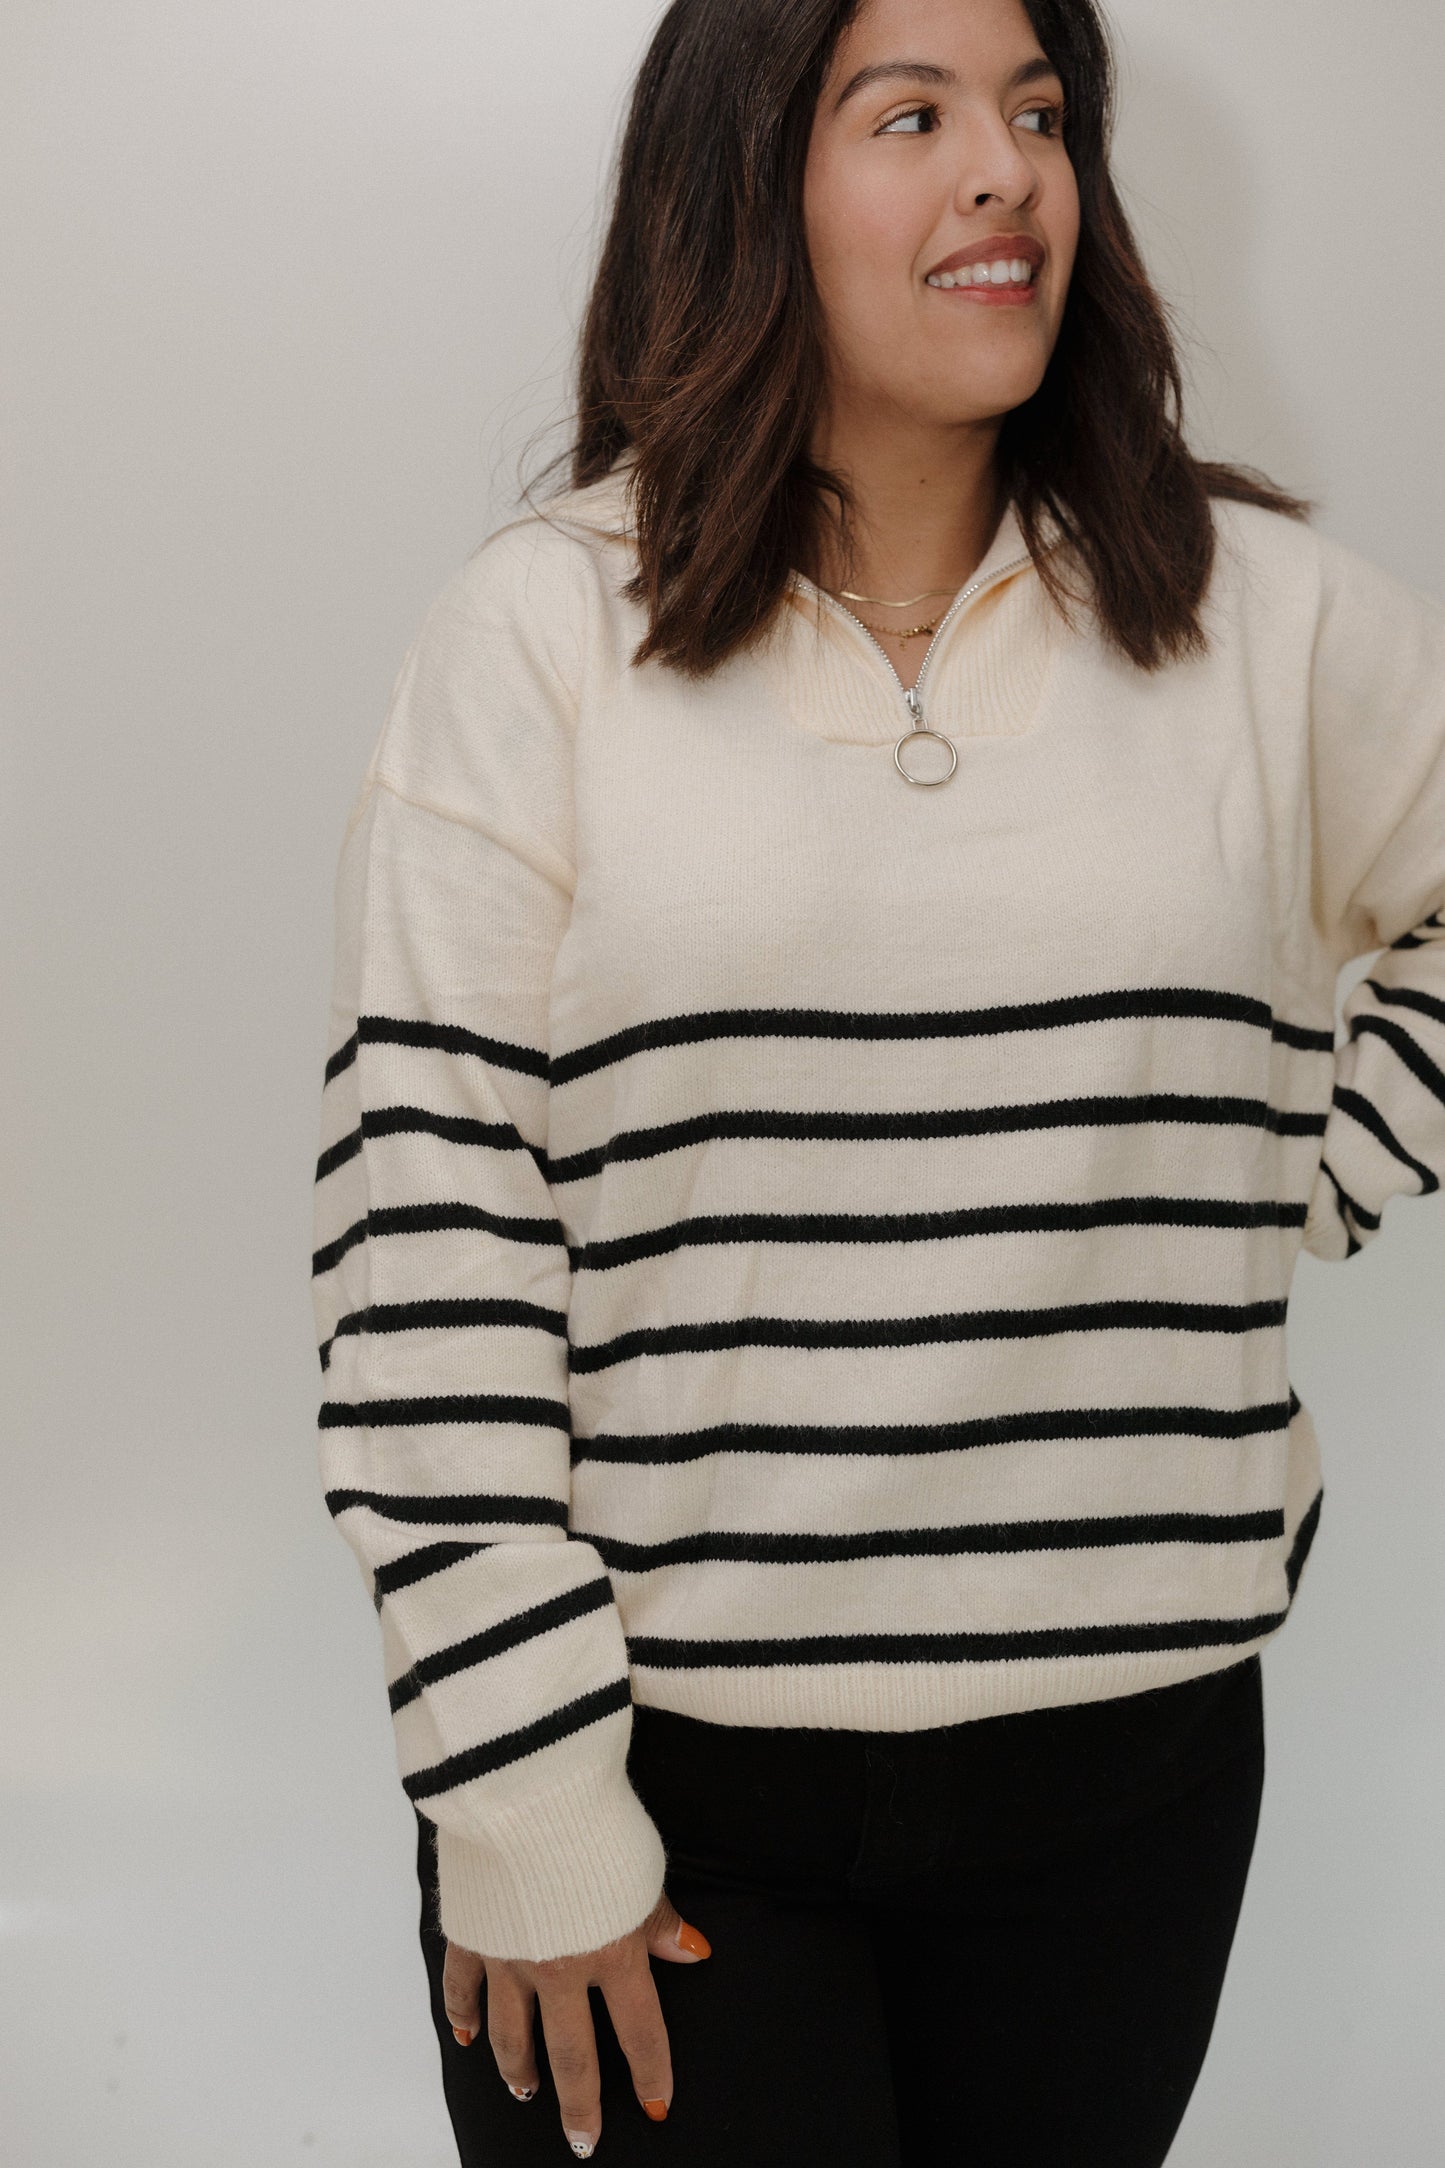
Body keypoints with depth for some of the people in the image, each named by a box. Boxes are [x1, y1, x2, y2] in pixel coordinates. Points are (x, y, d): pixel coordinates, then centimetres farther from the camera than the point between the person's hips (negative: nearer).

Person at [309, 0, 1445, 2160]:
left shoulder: (1264, 616, 2)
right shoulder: (543, 628, -6)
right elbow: (425, 1221, -9)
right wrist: (526, 1813, -11)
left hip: (1125, 1751, 3)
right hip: (654, 1760, -2)